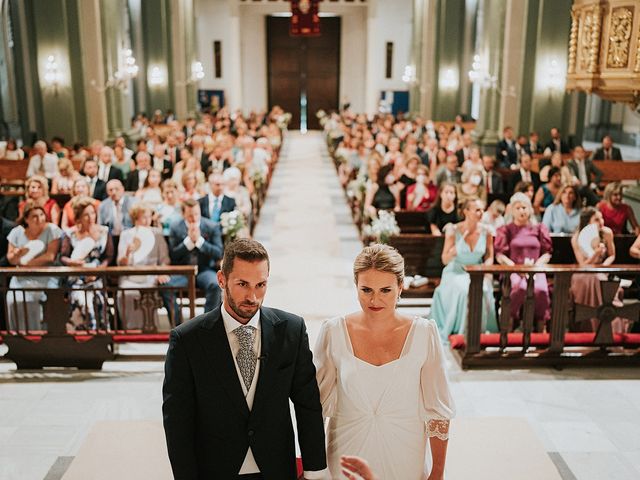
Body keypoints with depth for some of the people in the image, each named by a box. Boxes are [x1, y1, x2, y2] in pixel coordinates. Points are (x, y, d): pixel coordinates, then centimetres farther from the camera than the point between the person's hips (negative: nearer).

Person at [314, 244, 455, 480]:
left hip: (404, 460, 0)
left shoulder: (425, 333, -11)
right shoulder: (333, 331, -10)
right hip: (345, 460, 0)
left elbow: (437, 409, -4)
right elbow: (318, 403, -1)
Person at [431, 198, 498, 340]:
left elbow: (489, 258, 8)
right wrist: (460, 240, -15)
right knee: (463, 290, -35)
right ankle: (459, 331, -24)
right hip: (456, 272, -2)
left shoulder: (486, 232, 3)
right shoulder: (453, 231, -5)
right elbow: (445, 260, -4)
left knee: (483, 290, -32)